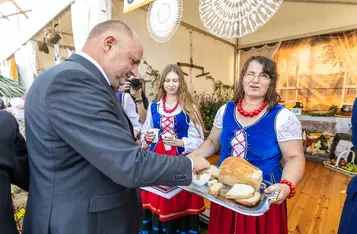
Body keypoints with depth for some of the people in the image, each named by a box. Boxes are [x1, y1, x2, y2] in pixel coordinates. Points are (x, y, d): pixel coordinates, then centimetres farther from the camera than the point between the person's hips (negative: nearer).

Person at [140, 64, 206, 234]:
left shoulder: (189, 108, -3)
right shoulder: (154, 106, 7)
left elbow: (198, 139, -4)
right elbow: (145, 134, 14)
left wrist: (179, 142, -18)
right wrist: (147, 138, -7)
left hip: (180, 162, -2)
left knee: (178, 203, 6)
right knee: (156, 201, 11)